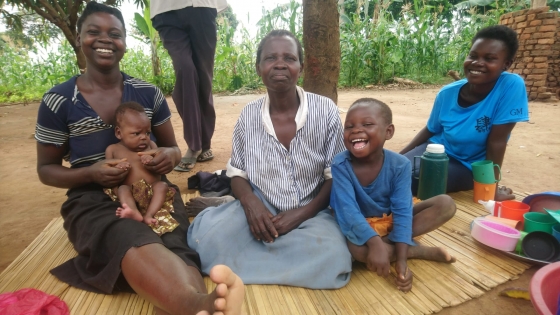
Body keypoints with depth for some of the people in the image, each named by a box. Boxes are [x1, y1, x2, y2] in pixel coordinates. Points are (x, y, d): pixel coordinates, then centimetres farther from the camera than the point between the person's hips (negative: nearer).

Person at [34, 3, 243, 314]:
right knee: (135, 243, -39)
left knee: (175, 246, -33)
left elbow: (172, 147, 13)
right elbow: (46, 168, 7)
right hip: (94, 201, -2)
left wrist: (170, 155, -13)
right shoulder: (58, 101, 1)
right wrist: (90, 173, -15)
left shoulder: (149, 93, 6)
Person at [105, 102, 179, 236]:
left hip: (152, 189, 2)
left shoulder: (151, 145, 13)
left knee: (162, 185, -26)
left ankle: (150, 215, -40)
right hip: (131, 192, -1)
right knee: (122, 189, -29)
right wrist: (116, 169, -13)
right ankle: (135, 213, -52)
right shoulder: (113, 149, 10)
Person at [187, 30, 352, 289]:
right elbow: (237, 173, 3)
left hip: (311, 212, 1)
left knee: (332, 259, -30)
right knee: (206, 236, -27)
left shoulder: (326, 111, -8)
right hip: (260, 208, 0)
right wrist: (251, 203, -19)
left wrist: (302, 213, -17)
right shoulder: (248, 116, -4)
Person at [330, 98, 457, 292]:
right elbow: (347, 210, -31)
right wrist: (375, 242, -47)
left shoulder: (399, 165, -18)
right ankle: (421, 251, -16)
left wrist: (401, 259, -33)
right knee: (356, 248, -38)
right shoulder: (341, 165, -23)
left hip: (391, 220, 3)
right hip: (361, 225, -2)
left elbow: (402, 211, -22)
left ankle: (392, 243, -21)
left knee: (446, 204, -16)